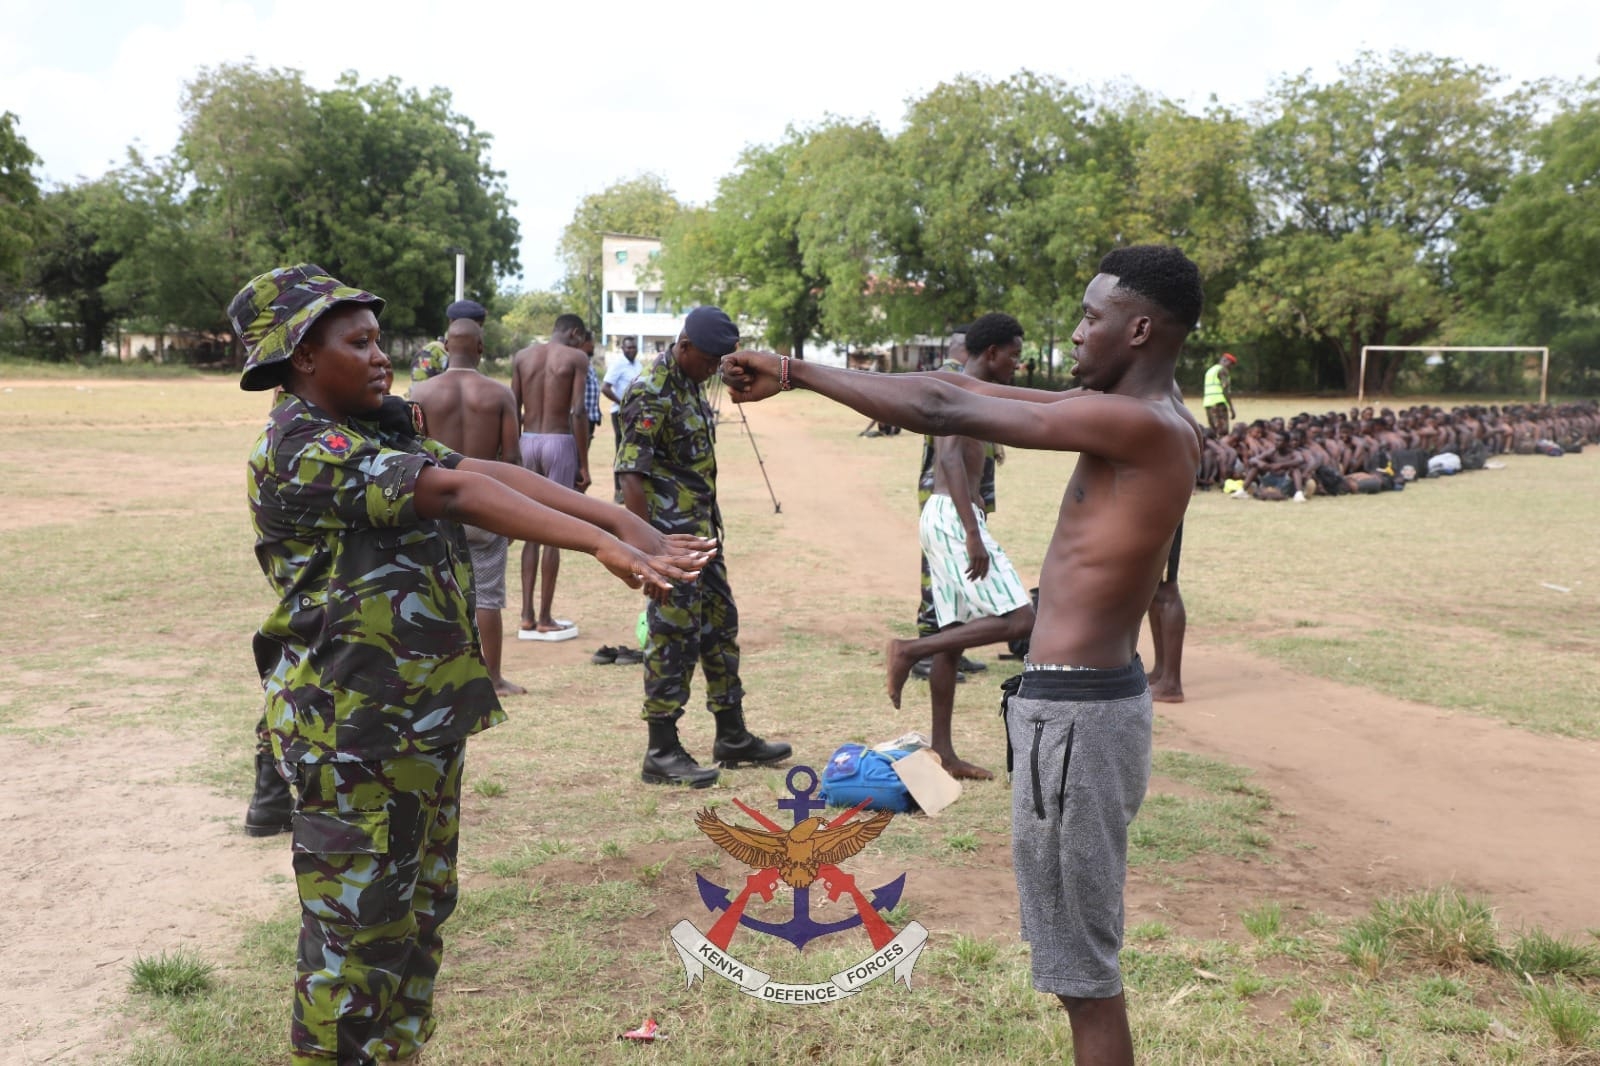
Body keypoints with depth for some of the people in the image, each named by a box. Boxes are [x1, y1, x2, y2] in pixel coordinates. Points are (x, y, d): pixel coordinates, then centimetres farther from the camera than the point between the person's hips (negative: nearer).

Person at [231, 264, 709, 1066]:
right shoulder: (301, 449, -18)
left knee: (417, 913, 19)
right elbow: (457, 492, -29)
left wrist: (620, 520, -11)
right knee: (356, 931, 3)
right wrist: (601, 546, -37)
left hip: (425, 721, 9)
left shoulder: (377, 435, 11)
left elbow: (493, 472, 0)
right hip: (355, 734, -9)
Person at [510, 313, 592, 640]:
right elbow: (578, 412, -11)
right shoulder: (576, 358, -4)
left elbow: (514, 411, 7)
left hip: (528, 441, 5)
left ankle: (527, 617, 11)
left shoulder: (522, 356, 10)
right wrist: (583, 465, -8)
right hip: (559, 442, -4)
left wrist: (514, 456, 13)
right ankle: (545, 620, 5)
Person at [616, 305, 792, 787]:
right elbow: (632, 476, -21)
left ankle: (733, 737, 26)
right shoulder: (651, 393, -17)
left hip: (700, 531, 10)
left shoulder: (691, 386, 12)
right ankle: (661, 753, 6)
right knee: (674, 636, -4)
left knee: (720, 626, 15)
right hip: (668, 535, -10)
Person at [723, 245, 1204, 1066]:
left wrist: (797, 373, -10)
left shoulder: (1140, 425, -18)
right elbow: (963, 390, 12)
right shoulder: (1135, 421, 11)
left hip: (1074, 712, -10)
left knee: (1081, 964, 3)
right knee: (1079, 950, 22)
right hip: (1081, 698, 10)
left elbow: (947, 412, -17)